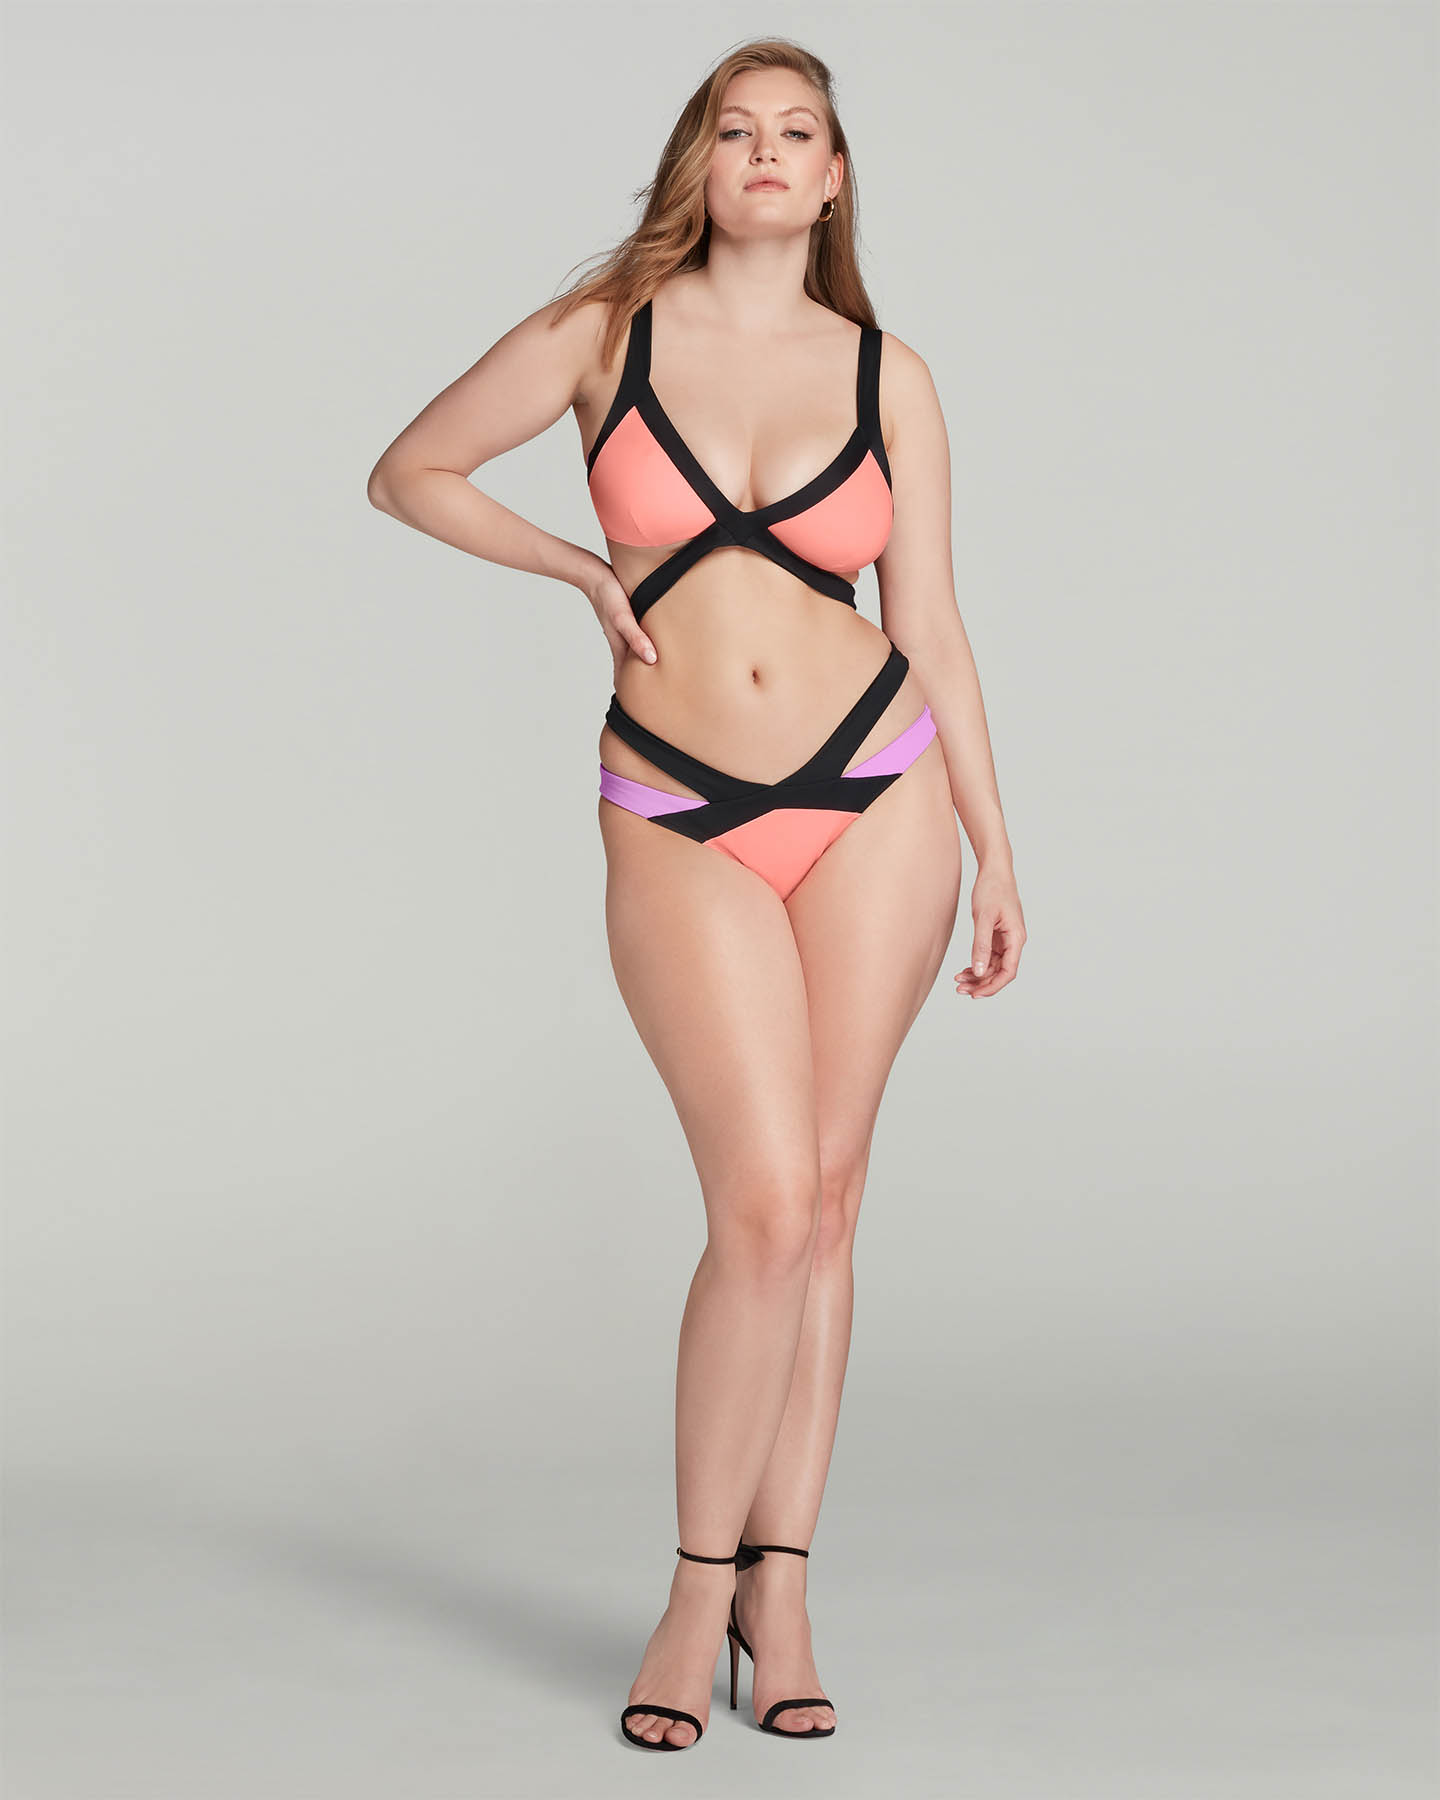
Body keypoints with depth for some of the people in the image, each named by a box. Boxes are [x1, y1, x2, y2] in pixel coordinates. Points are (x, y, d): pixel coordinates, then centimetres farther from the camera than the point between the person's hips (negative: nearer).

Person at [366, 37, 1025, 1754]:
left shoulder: (888, 376, 6)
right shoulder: (606, 330, 2)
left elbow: (929, 627, 9)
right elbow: (408, 473, 12)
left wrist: (996, 850, 6)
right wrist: (579, 568, 2)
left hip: (877, 797, 2)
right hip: (682, 826, -2)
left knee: (821, 1202, 4)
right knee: (764, 1208, -11)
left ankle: (781, 1585, 16)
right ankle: (700, 1591, 7)